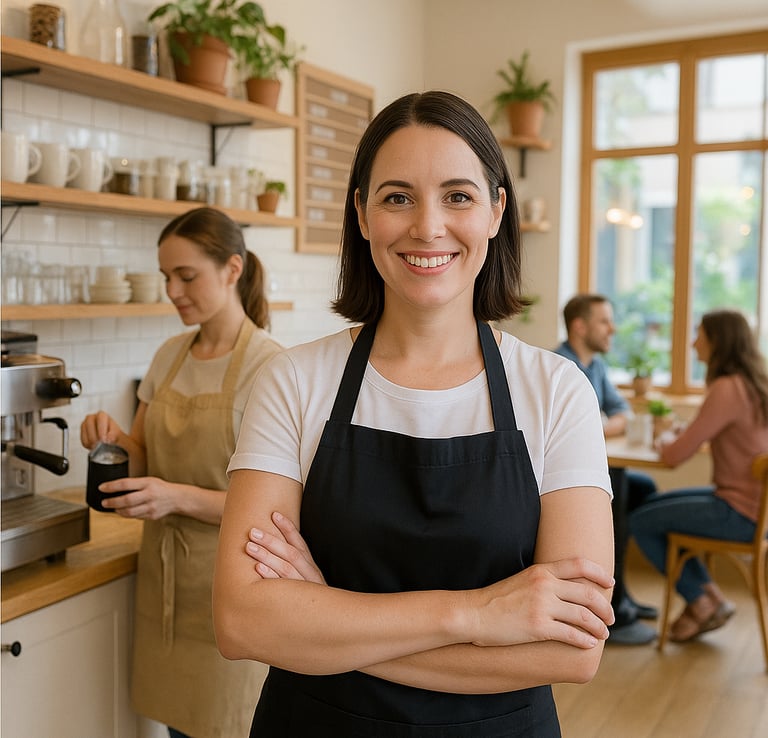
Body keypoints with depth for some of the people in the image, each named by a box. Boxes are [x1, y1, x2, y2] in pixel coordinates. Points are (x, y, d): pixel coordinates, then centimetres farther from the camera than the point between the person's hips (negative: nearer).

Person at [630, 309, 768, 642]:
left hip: (740, 512, -9)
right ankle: (709, 594, 22)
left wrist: (666, 440, 1)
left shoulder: (726, 389, -22)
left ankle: (702, 603, 15)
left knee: (641, 522, 0)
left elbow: (674, 456, -19)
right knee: (656, 504, 20)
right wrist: (679, 435, 4)